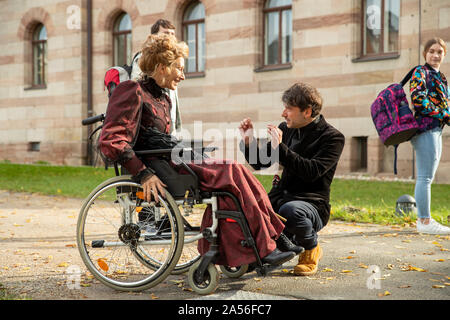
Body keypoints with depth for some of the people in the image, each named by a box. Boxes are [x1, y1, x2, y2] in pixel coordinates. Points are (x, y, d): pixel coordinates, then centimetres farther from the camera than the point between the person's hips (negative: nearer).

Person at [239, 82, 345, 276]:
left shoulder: (332, 138, -7)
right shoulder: (286, 129, 11)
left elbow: (312, 172, -22)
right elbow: (260, 163, 18)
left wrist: (280, 148, -25)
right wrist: (248, 140, 0)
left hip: (312, 204, -5)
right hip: (280, 198, 5)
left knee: (290, 210, -39)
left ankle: (311, 249, -4)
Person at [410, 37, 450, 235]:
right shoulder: (420, 72, -6)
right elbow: (418, 100, -18)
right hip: (425, 129, -10)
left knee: (427, 177, 11)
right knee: (425, 177, -9)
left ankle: (424, 219, 15)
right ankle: (425, 221, -6)